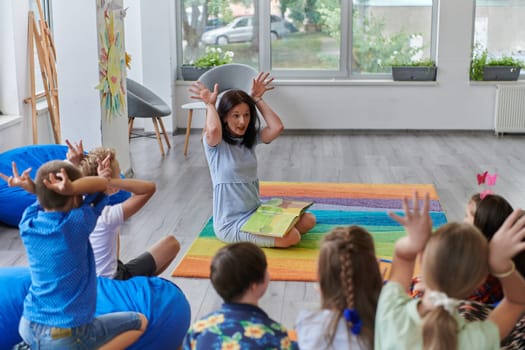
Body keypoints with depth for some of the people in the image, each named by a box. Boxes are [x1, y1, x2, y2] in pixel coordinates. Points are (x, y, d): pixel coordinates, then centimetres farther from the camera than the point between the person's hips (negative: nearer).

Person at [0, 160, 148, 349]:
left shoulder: (28, 222, -4)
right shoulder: (76, 223, -17)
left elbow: (47, 200, 13)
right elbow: (102, 183, -5)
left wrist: (34, 188, -7)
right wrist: (71, 188, -20)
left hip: (28, 328, 7)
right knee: (139, 322, 10)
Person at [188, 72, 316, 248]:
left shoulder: (250, 138, 7)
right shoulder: (215, 143, -12)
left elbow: (277, 127, -10)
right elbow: (213, 129, -37)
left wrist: (257, 99, -3)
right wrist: (210, 104, -17)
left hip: (256, 211, 8)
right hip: (231, 222, -8)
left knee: (308, 220, -1)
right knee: (291, 237, -22)